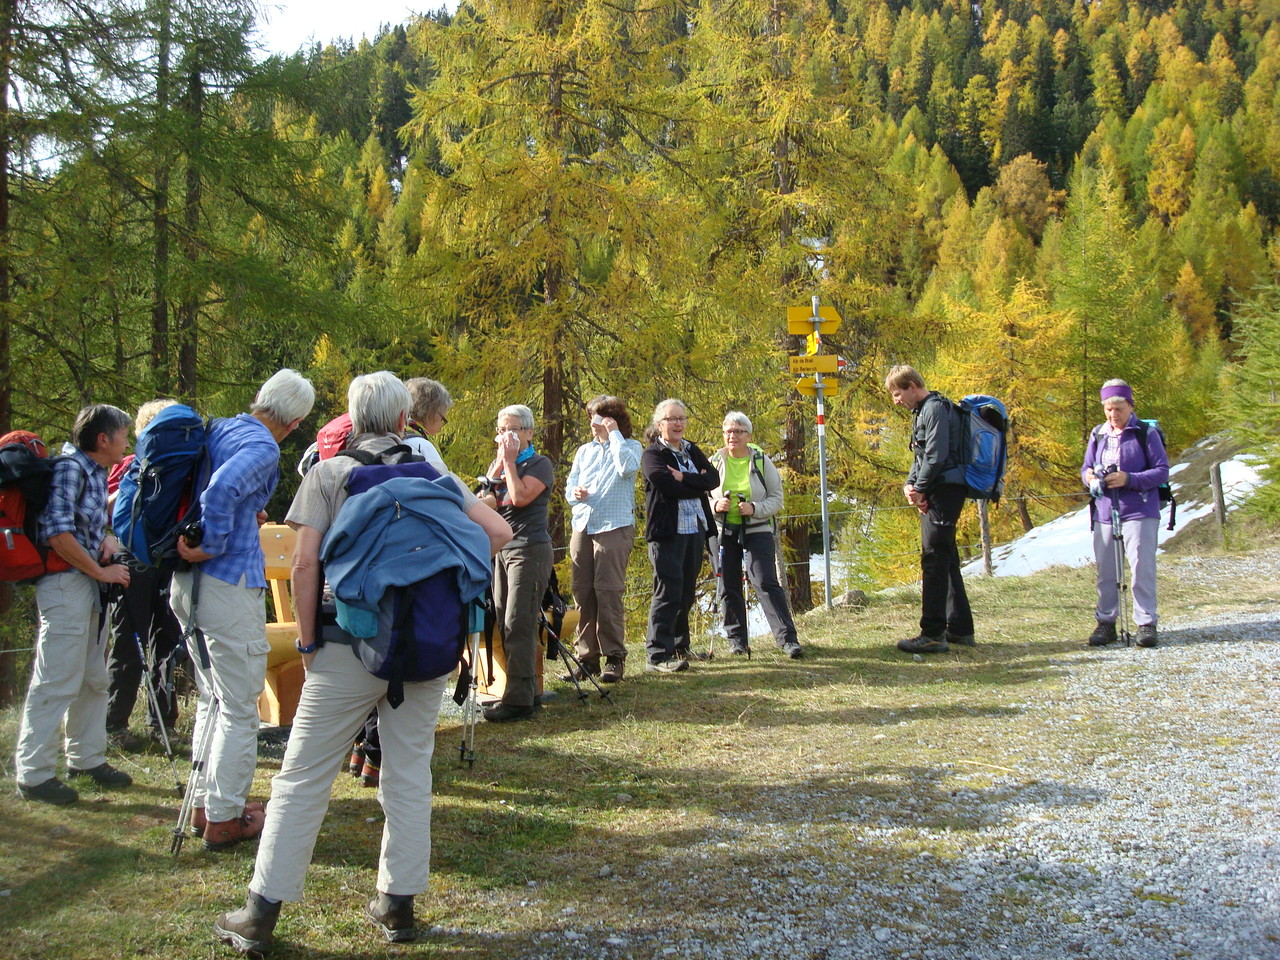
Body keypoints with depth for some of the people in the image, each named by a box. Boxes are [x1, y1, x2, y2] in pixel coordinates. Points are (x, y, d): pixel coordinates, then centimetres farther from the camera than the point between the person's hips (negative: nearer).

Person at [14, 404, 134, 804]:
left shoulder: (95, 471, 15)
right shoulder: (69, 467, -13)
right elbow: (57, 533, -20)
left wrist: (108, 539, 4)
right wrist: (101, 571, -14)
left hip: (90, 585, 10)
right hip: (66, 585, -10)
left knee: (94, 679, 16)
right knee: (55, 682, -5)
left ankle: (86, 759, 27)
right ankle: (33, 773, 3)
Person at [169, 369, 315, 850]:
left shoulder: (218, 430, 11)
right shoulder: (262, 448, -14)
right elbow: (221, 490, -32)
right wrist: (212, 546, -19)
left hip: (187, 583, 9)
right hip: (229, 584, -9)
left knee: (212, 700, 21)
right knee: (239, 709, 2)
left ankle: (205, 802, 29)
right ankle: (224, 818, 9)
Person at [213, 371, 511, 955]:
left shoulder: (328, 474, 1)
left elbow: (305, 564, -8)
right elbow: (498, 531, 2)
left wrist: (307, 642, 0)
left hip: (349, 645, -2)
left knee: (303, 777, 4)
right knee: (410, 773, 12)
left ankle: (262, 911, 9)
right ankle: (398, 903, 19)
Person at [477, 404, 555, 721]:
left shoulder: (539, 464, -2)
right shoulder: (497, 464, 18)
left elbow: (520, 497, -19)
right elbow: (481, 503, 5)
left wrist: (510, 462, -9)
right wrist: (499, 465, -1)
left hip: (529, 550, -8)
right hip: (500, 550, 8)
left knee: (518, 627, -11)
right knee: (506, 626, 7)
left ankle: (520, 700, -10)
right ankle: (526, 691, 14)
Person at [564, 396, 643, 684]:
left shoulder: (631, 446, 5)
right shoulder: (584, 451, 21)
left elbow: (627, 467, -17)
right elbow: (569, 485, 17)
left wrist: (614, 433, -7)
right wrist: (574, 493, -7)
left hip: (614, 528, -5)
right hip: (582, 527, 6)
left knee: (608, 592, -10)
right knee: (582, 593, 3)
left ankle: (614, 657, -4)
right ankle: (587, 657, 9)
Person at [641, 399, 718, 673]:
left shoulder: (692, 450, 16)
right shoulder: (652, 454, -4)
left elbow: (714, 478, 1)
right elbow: (669, 487, -19)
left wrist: (684, 478, -12)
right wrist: (697, 483, -6)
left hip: (695, 529, 7)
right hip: (667, 532, -7)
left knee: (687, 592, 12)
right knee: (668, 591, -10)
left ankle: (679, 646, 24)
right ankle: (657, 654, -7)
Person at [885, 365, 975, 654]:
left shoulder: (935, 408, -11)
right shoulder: (922, 411, 21)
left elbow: (937, 455, -20)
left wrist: (920, 489, -10)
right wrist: (909, 485, 4)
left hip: (943, 490, -10)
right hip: (936, 493, 10)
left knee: (934, 560, -11)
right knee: (946, 559, 13)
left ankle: (933, 634, -10)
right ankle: (960, 628, 20)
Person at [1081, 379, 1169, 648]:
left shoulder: (1146, 434, -4)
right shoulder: (1098, 435, 11)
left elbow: (1162, 471, -6)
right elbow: (1086, 467, 17)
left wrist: (1129, 479, -20)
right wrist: (1089, 477, -7)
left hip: (1139, 513, -5)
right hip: (1104, 513, 5)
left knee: (1142, 568, -5)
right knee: (1105, 570, 8)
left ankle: (1146, 623, 5)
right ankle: (1106, 622, 17)